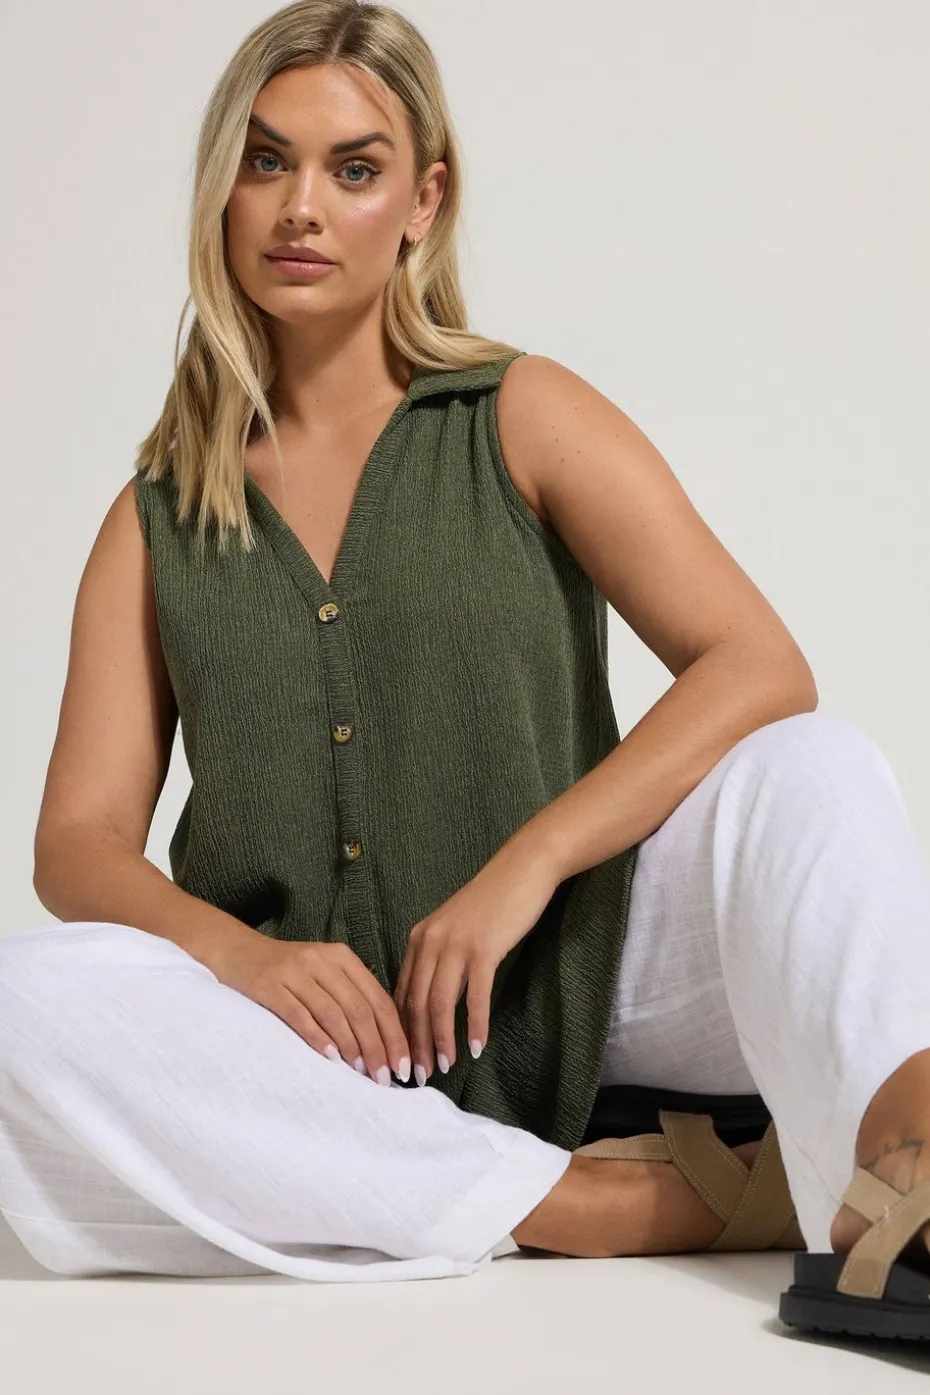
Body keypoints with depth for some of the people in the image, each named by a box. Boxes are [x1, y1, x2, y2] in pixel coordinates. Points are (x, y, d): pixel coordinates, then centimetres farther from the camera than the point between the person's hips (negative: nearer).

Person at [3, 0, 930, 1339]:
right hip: (332, 1053, 1)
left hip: (566, 984, -1)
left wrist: (524, 868, -19)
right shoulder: (158, 519, 12)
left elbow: (762, 669, -7)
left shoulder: (523, 420, 6)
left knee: (812, 771, -24)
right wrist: (236, 951, -18)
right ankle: (625, 1203, -31)